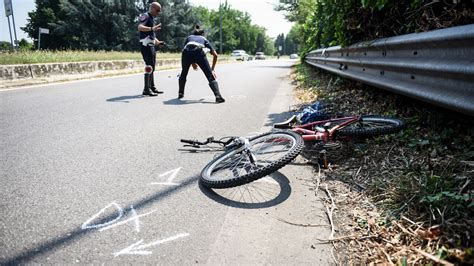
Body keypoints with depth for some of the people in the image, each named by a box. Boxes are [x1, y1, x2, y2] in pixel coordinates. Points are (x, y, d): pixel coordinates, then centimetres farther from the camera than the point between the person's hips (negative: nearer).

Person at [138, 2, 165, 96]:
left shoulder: (152, 18, 23)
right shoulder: (145, 16, -7)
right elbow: (140, 27, -25)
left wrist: (158, 42, 19)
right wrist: (152, 28, -38)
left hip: (151, 45, 10)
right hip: (146, 45, -10)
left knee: (152, 67, 14)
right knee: (149, 66, -15)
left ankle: (152, 87, 24)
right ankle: (146, 89, -16)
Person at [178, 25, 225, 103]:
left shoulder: (189, 37, 38)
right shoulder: (204, 39, 34)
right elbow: (215, 55, 27)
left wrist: (192, 62, 37)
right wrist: (212, 68, 34)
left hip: (186, 52, 2)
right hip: (199, 52, -2)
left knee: (183, 73, 28)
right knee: (210, 76, 0)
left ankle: (180, 93, 36)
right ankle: (218, 96, -17)